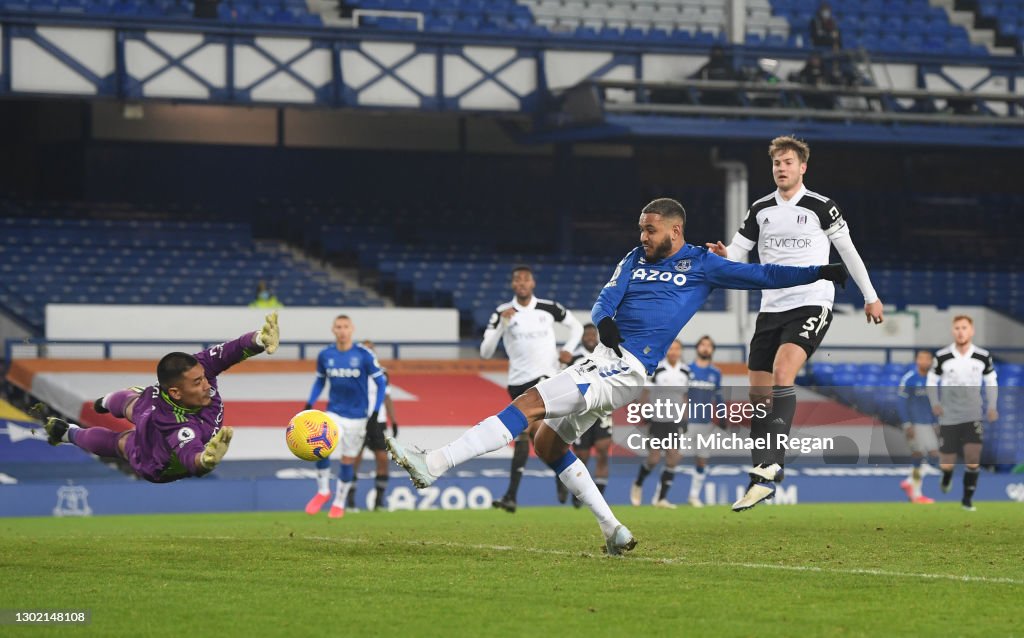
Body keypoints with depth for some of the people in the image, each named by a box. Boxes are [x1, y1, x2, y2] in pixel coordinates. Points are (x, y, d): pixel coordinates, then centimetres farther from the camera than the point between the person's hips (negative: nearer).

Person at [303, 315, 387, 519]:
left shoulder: (364, 355, -10)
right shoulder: (325, 355, -1)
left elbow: (381, 383, -3)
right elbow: (320, 381, 15)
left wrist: (375, 413, -10)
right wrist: (309, 404, 2)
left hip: (357, 416, -1)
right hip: (334, 413, 1)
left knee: (348, 460, 5)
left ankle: (339, 503, 23)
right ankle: (323, 491, -3)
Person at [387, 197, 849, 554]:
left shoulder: (700, 265, 3)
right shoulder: (636, 259, 19)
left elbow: (762, 275, 3)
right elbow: (605, 301, 7)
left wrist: (818, 273, -8)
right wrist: (603, 321, -17)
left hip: (625, 370, -9)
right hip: (606, 361, 9)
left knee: (528, 405, -18)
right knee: (547, 443, 16)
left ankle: (433, 465, -24)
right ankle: (614, 532, 17)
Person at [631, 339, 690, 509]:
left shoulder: (685, 371, 4)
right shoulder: (656, 369, -10)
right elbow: (646, 393, -5)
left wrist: (685, 419, 13)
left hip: (676, 420, 4)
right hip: (657, 420, -4)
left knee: (673, 458, -4)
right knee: (654, 458, -1)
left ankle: (661, 498, 5)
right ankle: (637, 485, 29)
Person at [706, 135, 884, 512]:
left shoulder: (821, 208, -3)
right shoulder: (760, 211, 9)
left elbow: (848, 251, 7)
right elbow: (736, 254, 10)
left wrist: (870, 296, 12)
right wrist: (723, 256, -15)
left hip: (811, 305, -5)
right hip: (771, 308, 5)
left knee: (782, 371, -28)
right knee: (759, 394, 2)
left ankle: (772, 464, -31)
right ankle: (761, 481, 11)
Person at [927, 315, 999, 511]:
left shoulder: (983, 357, -5)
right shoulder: (942, 356, -9)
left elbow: (991, 381, 10)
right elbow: (932, 381, 4)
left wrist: (992, 407, 1)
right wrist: (935, 403, -9)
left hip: (973, 416, 0)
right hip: (949, 417, 0)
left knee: (973, 457, -16)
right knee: (947, 463, 2)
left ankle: (967, 499, -1)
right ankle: (947, 476, 40)